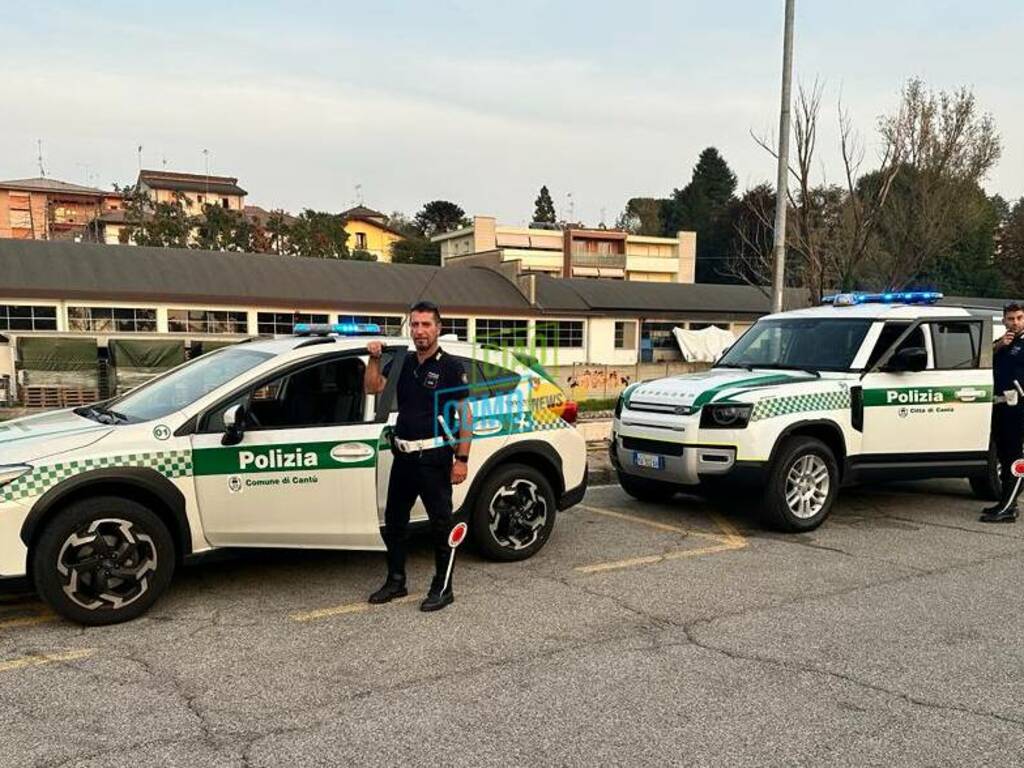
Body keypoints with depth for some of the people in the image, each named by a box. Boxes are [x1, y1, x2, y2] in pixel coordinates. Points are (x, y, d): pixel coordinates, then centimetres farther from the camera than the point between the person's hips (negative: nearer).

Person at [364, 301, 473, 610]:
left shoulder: (450, 366, -7)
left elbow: (465, 415, -9)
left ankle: (443, 588, 14)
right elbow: (373, 387, 9)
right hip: (404, 455, 7)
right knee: (394, 520, 15)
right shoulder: (403, 362, 11)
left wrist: (462, 459, -15)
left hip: (434, 457, -7)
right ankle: (396, 581, 30)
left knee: (441, 523, 2)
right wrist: (374, 358, -7)